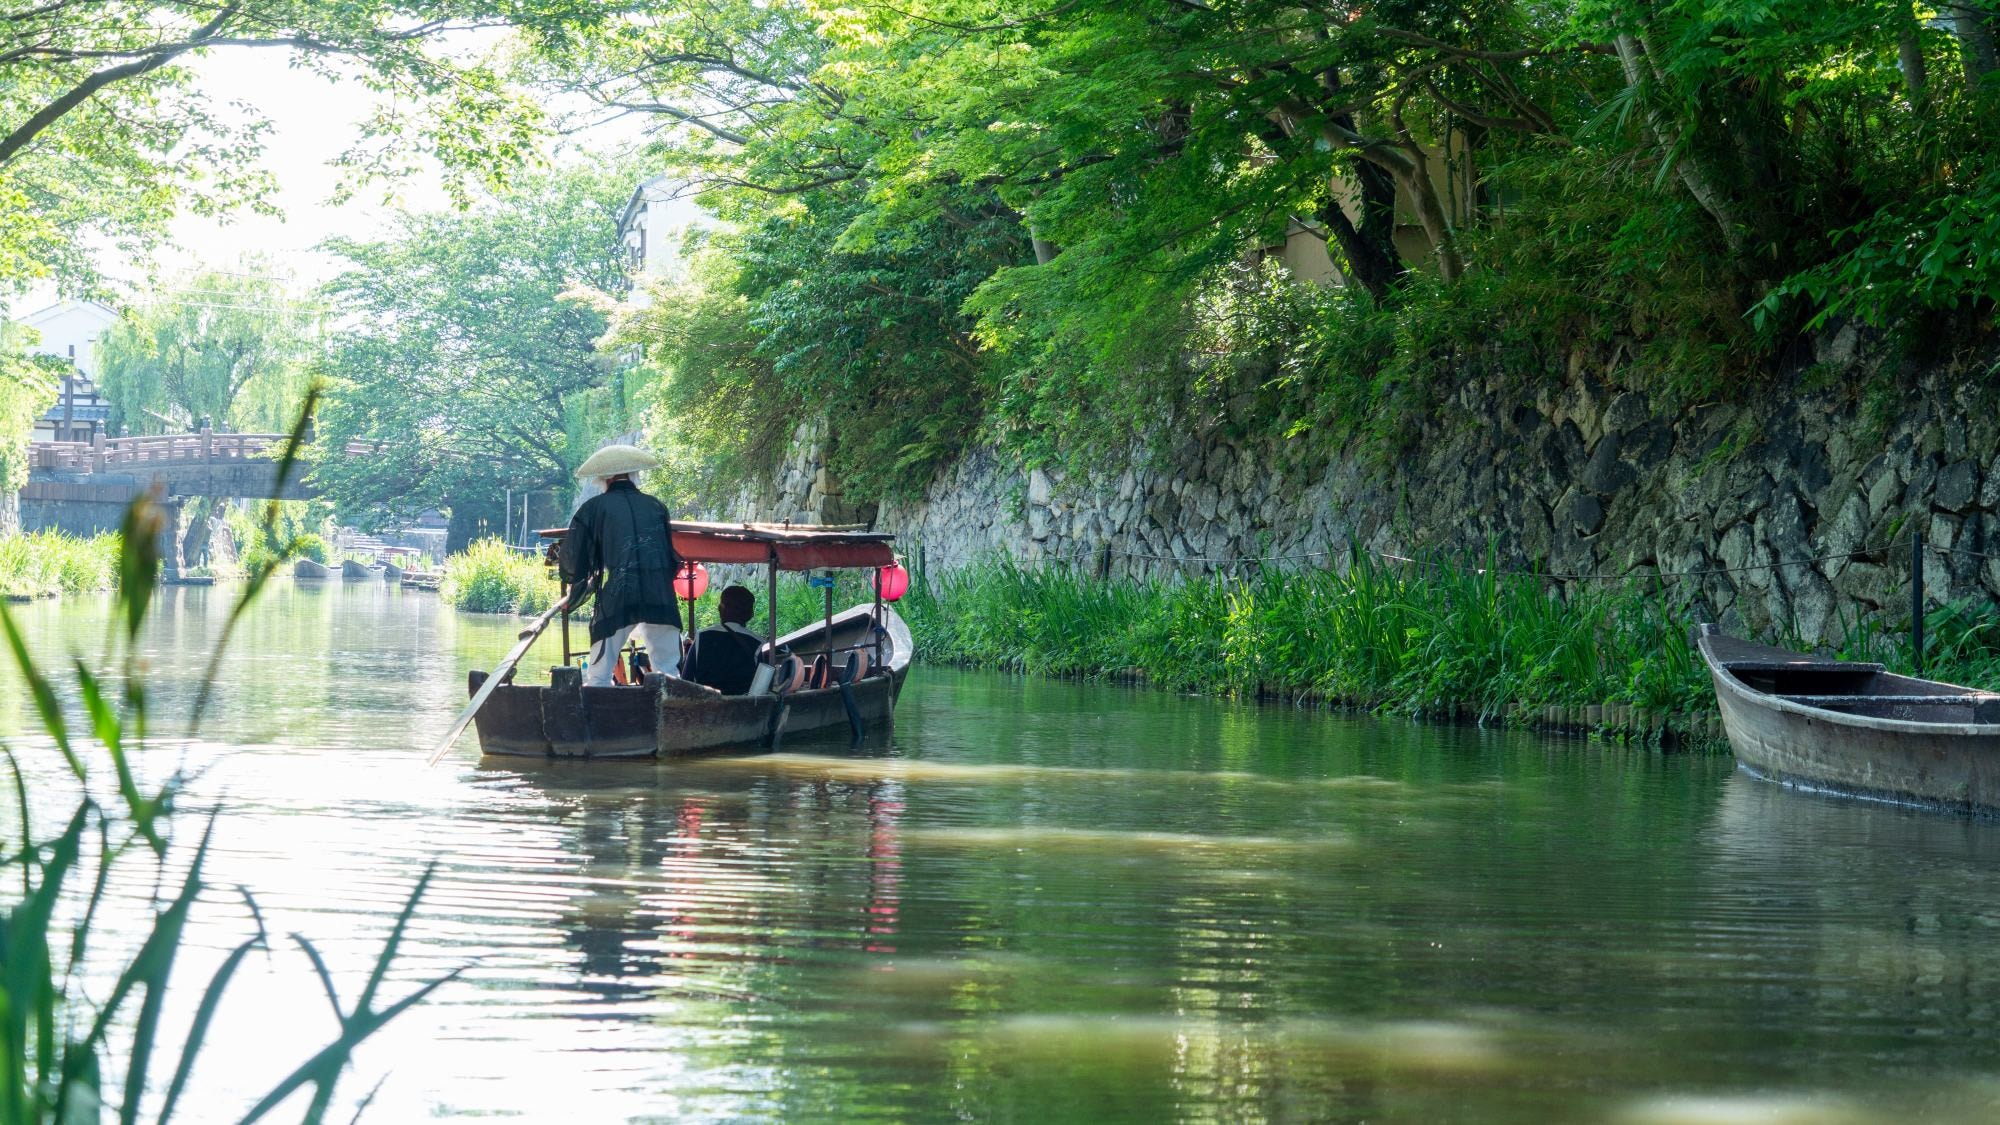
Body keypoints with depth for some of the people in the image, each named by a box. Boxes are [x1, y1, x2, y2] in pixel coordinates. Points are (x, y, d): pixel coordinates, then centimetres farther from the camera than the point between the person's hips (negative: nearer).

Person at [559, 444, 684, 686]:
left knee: (598, 678, 3)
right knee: (669, 675, 5)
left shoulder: (593, 508, 6)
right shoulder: (656, 507, 16)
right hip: (660, 600, 2)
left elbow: (573, 563, 8)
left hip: (614, 602, -2)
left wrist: (574, 595, 26)